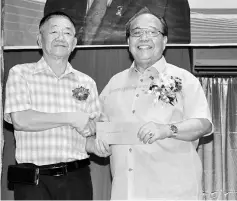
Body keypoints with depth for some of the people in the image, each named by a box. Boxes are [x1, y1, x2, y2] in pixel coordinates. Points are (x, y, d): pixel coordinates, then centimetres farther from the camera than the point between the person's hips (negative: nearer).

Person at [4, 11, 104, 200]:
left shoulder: (87, 83, 10)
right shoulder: (20, 73, 2)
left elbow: (94, 138, 12)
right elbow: (20, 120, -13)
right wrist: (70, 118, -10)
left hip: (77, 178, 3)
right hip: (33, 180, -3)